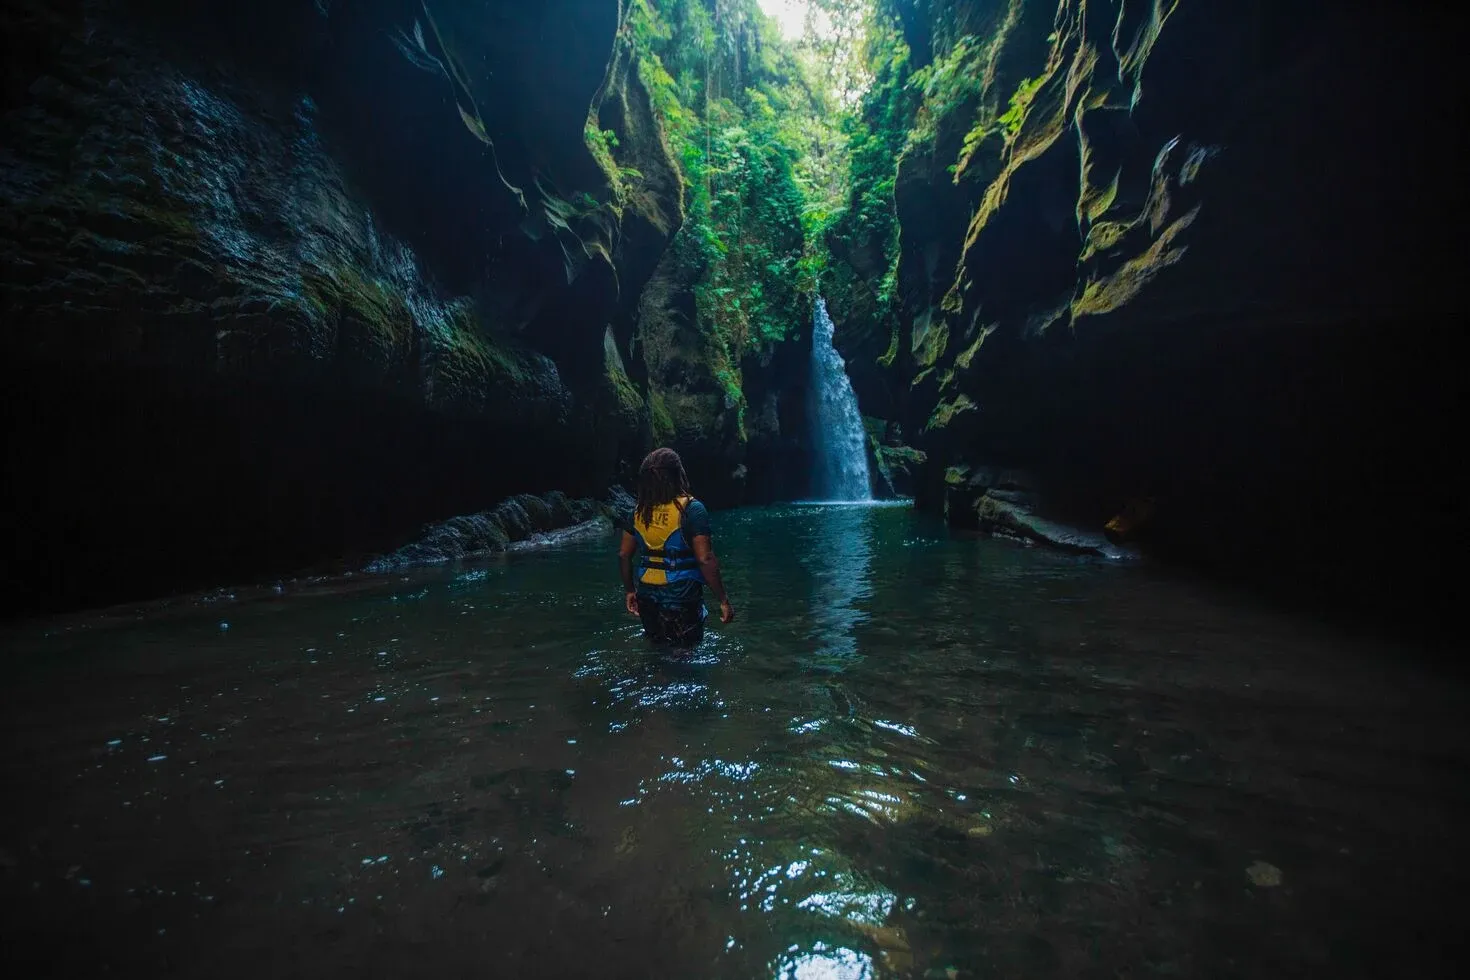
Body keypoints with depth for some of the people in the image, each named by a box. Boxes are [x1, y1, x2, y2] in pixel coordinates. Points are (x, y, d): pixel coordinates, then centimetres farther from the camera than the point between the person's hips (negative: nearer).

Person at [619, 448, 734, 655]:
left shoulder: (639, 510, 1)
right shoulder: (691, 509, -15)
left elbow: (623, 555, 6)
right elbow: (705, 560, -19)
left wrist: (630, 590, 19)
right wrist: (723, 600, -13)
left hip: (648, 595, 5)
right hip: (682, 597, -5)